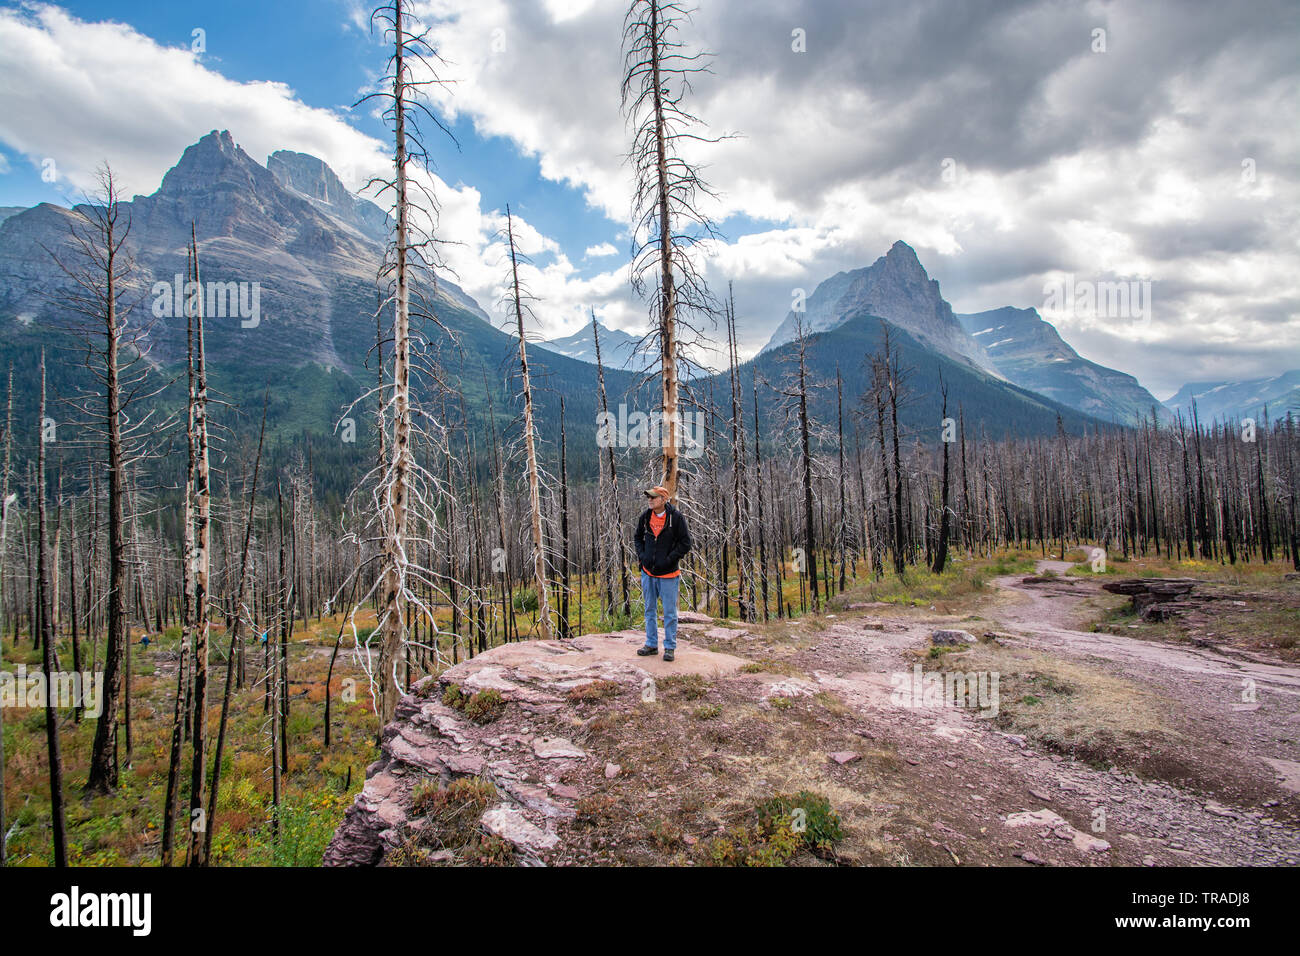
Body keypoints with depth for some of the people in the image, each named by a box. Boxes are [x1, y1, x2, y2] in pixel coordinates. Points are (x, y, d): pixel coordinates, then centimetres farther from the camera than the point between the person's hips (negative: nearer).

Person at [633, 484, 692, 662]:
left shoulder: (676, 517, -10)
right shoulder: (645, 516, 3)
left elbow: (685, 543, -7)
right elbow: (637, 537, 19)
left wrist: (669, 559, -13)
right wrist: (642, 556, 4)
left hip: (668, 574, -5)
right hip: (648, 572, 5)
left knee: (669, 612, 2)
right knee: (649, 610, 13)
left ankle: (670, 647, 13)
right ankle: (651, 644, 24)